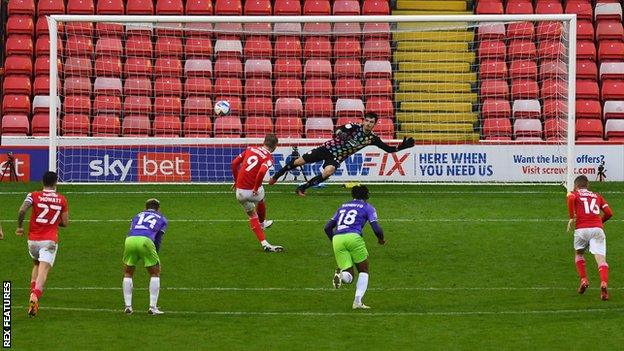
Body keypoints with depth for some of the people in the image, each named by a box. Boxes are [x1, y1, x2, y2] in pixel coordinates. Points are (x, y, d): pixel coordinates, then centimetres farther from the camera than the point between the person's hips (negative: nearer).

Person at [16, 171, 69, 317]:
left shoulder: (34, 196, 1)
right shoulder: (62, 200, 4)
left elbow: (22, 210, -15)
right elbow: (65, 223, 7)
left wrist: (20, 227, -1)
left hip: (33, 239, 2)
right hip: (50, 240, -2)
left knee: (36, 265, 27)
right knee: (43, 271, -11)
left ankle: (33, 293, 13)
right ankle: (35, 296, -34)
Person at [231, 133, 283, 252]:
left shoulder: (250, 149, 7)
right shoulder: (268, 158, -8)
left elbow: (234, 163, 5)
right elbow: (262, 172, -27)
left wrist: (236, 181, 16)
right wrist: (257, 187, -15)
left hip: (240, 191, 3)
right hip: (253, 191, -3)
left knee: (252, 216, 21)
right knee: (260, 202, 34)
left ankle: (264, 244, 17)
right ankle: (262, 223, 60)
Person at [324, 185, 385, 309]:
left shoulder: (343, 206, 28)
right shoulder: (367, 207, 14)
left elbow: (327, 227, 25)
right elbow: (376, 228, 2)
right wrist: (381, 239, 23)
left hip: (337, 239, 4)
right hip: (353, 237, -4)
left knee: (348, 277, 9)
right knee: (363, 271, 16)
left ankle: (340, 273, -28)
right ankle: (357, 301, 0)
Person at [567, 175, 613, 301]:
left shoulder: (574, 194, 15)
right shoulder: (597, 196, 24)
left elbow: (571, 198, -11)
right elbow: (609, 213, 16)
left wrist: (571, 218, -3)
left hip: (582, 229, -1)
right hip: (598, 229, 1)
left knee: (578, 253, 25)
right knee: (601, 258, -9)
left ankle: (583, 280, 10)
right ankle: (604, 283, -32)